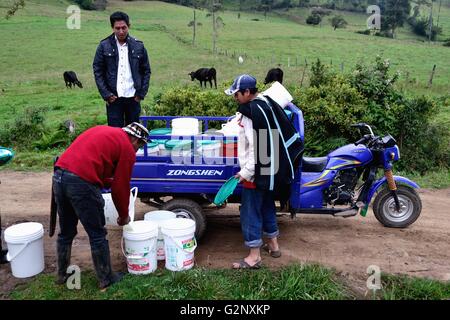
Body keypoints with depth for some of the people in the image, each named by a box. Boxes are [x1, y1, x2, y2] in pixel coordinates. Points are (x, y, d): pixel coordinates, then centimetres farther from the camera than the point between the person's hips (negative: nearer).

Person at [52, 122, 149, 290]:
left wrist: (107, 182, 28)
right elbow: (121, 187, 5)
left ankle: (62, 274, 38)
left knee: (66, 232, 23)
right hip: (81, 183, -8)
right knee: (97, 235, 9)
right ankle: (106, 279, 22)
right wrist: (124, 216, 19)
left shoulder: (102, 130, 23)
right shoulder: (127, 149, 2)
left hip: (58, 175, 8)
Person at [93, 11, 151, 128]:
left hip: (133, 97, 1)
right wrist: (106, 94, -7)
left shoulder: (138, 46, 3)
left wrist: (141, 93, 0)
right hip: (113, 98, -1)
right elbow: (97, 71, 1)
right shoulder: (104, 46, 0)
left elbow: (146, 71, 8)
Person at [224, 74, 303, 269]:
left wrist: (246, 172, -18)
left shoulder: (252, 112, -21)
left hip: (257, 172, -10)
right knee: (267, 205, 22)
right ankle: (273, 245, 36)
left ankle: (254, 257, 10)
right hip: (271, 169, 10)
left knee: (251, 211, 1)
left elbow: (257, 148, -25)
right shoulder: (266, 103, 7)